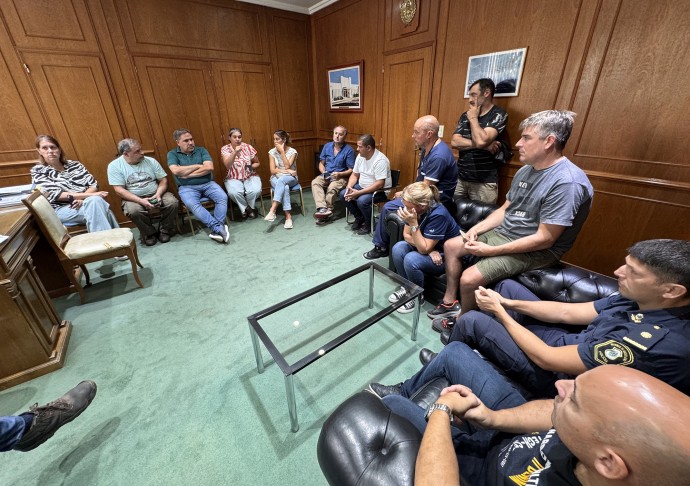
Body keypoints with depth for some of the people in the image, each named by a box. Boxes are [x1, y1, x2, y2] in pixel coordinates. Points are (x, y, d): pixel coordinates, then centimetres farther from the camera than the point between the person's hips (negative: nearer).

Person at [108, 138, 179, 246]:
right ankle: (149, 233, -6)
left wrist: (158, 194, -17)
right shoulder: (114, 166, -4)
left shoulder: (151, 161, 2)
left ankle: (165, 231, -5)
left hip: (155, 195, 2)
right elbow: (119, 190, -10)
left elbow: (163, 180, 2)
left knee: (172, 202, -26)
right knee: (133, 210, -34)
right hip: (133, 199, -2)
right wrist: (141, 201, -24)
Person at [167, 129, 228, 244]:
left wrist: (187, 174, -9)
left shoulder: (201, 150, 8)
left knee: (223, 197, -25)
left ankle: (216, 229, -27)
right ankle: (219, 227, -34)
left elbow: (209, 167, -8)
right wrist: (198, 166, -7)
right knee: (192, 204, -33)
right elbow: (176, 171, -12)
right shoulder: (172, 154, 6)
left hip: (207, 184, 2)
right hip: (187, 187, -1)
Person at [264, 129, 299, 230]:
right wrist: (286, 171, -15)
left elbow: (287, 166, -16)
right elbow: (272, 170, -4)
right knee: (285, 188, -36)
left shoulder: (292, 151, -3)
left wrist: (282, 151, -16)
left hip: (290, 178, -1)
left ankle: (272, 210, -45)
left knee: (281, 180, -38)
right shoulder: (272, 152, 2)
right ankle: (288, 216, -37)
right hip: (276, 178, 1)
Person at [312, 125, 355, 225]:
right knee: (315, 182, -26)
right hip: (326, 175, 4)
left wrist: (340, 174, -22)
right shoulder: (327, 146, 9)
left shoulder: (349, 150, -5)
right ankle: (323, 209, -41)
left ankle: (326, 211, -25)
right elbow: (321, 163, 14)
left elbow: (351, 170, -6)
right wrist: (323, 172, -7)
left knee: (332, 187, -35)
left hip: (341, 177, -4)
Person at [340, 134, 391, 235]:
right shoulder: (360, 156, 1)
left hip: (379, 190, -8)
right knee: (343, 194, -7)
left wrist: (358, 193, -31)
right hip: (362, 186, 8)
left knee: (361, 201, -32)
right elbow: (355, 175, 10)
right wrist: (349, 187, -12)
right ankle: (359, 218, 11)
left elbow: (379, 184, -30)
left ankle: (369, 223, -3)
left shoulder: (380, 160, -24)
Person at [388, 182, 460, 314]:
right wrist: (429, 249, -19)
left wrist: (413, 223, -38)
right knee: (398, 248, -16)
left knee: (411, 259, -29)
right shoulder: (414, 208, -14)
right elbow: (406, 235, -5)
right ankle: (407, 287, 4)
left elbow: (424, 249, -30)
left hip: (446, 256, -6)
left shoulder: (438, 214, -32)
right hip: (429, 248, 7)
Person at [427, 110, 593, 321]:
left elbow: (544, 239, -25)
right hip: (503, 234, 9)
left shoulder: (567, 182, -24)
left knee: (469, 278, -23)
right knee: (451, 246, 8)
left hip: (535, 251, -9)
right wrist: (477, 228, -6)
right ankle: (450, 302, 18)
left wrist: (490, 251, -24)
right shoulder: (525, 170, 4)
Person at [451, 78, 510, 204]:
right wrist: (484, 146, -12)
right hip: (460, 178, 5)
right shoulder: (466, 115, 12)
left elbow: (481, 140, -22)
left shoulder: (499, 115, -6)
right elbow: (454, 142, -1)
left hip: (484, 182, -5)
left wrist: (473, 118, -5)